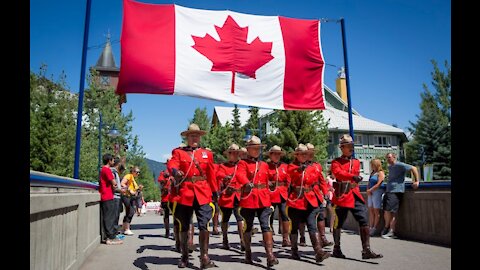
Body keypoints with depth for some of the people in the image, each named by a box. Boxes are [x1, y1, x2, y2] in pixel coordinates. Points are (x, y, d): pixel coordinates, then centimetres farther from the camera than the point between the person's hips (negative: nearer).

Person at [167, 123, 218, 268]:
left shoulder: (207, 154, 13)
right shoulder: (178, 152, 7)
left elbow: (211, 175, 13)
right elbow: (171, 164, -13)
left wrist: (215, 192, 10)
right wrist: (175, 171, -36)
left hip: (203, 194, 0)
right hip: (184, 193, 0)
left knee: (204, 225, -9)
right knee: (183, 227, 9)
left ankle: (204, 258, -3)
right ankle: (184, 256, 24)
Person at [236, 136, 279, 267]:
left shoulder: (264, 165, 15)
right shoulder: (243, 163, 0)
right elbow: (240, 175, -21)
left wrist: (268, 199, 17)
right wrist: (247, 183, -40)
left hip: (263, 200, 3)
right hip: (248, 199, -3)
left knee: (266, 226, -7)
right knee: (248, 226, 9)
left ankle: (270, 254, -8)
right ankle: (248, 253, 24)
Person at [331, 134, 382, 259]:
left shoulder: (356, 162, 16)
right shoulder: (336, 162, 0)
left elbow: (356, 175, 14)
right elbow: (338, 173, -19)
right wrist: (353, 176, -33)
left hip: (355, 195, 4)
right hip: (342, 195, -4)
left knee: (364, 221, -7)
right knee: (338, 223, 5)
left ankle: (366, 250, -3)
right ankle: (336, 249, 19)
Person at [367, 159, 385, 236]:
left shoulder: (380, 173, -5)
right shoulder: (372, 173, 18)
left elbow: (378, 184, -14)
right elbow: (369, 183, 18)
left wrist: (370, 190, -11)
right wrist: (368, 190, 0)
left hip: (377, 192, -8)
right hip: (370, 193, 8)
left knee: (376, 211, -3)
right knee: (371, 210, 6)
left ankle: (374, 228, 0)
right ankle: (371, 228, 9)